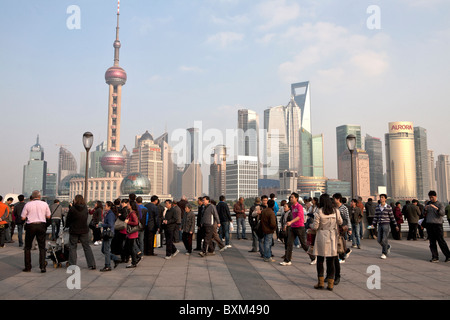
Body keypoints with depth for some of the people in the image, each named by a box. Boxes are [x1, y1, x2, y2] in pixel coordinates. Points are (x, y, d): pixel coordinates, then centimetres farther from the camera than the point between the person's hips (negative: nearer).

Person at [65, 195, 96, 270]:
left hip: (74, 231, -3)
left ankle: (72, 265, 10)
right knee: (87, 247, 8)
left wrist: (67, 226, 16)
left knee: (72, 247, 10)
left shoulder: (72, 209, -12)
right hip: (84, 230, 3)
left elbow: (68, 220, -2)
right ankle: (92, 265, 6)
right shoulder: (85, 208, -1)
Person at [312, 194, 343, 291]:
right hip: (332, 238, 2)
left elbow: (315, 227, -9)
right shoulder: (335, 211, -2)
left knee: (320, 260, 10)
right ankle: (330, 283, 12)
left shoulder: (319, 212, -11)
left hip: (322, 237, -2)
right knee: (331, 261, 8)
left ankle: (321, 282, 12)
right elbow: (340, 222, 13)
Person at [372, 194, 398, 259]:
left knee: (384, 239, -9)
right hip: (380, 225, 5)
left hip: (386, 224, -5)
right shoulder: (377, 207, 8)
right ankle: (388, 247, 35)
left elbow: (392, 217, 0)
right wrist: (373, 224, 5)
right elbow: (376, 217, 11)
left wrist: (395, 225, 1)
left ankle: (384, 254, 2)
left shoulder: (389, 207, -4)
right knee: (379, 240, 6)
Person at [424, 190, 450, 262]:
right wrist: (425, 210, -3)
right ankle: (435, 257, 4)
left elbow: (443, 213, -14)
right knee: (432, 242, 2)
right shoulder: (428, 203, 13)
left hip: (438, 224, -4)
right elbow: (425, 214, 19)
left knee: (441, 241, -4)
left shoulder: (440, 204, 0)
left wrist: (436, 208, -30)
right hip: (429, 224, 4)